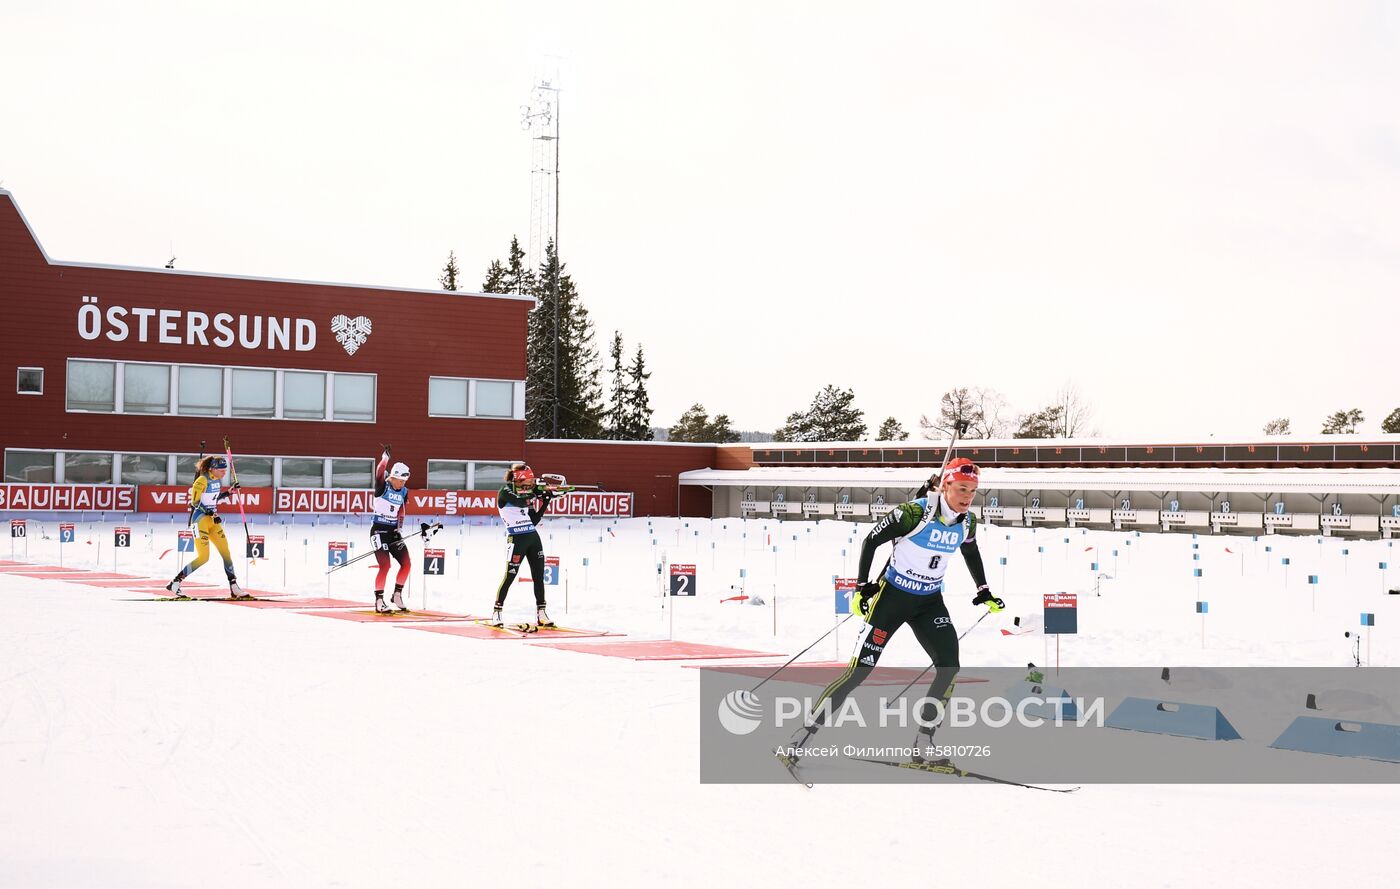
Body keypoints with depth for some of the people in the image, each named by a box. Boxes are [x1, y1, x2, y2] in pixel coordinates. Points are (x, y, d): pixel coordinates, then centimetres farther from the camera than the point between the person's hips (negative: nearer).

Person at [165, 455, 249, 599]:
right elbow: (194, 502, -16)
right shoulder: (202, 480, -17)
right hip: (200, 519, -8)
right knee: (203, 557, -10)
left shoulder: (217, 479, 7)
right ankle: (174, 584, -2)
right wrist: (211, 514, -19)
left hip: (213, 519, 8)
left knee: (225, 552, 4)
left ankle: (234, 589, 8)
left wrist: (229, 492, 7)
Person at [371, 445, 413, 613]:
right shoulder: (383, 486, -10)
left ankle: (397, 595, 18)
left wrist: (399, 527, 4)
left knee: (407, 563, 1)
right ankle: (379, 601, -6)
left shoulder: (403, 492, 7)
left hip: (393, 531, 7)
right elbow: (379, 473, -30)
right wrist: (385, 459, -41)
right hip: (379, 529, -7)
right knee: (385, 565, -16)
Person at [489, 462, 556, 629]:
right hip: (517, 539, -7)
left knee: (539, 576, 3)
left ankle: (541, 614, 7)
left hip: (533, 537, 7)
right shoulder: (505, 492, -5)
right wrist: (537, 491, -17)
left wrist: (545, 501, 6)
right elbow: (520, 502, -24)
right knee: (510, 576, -7)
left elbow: (534, 520, 12)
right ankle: (496, 613, 3)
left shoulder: (526, 494, 15)